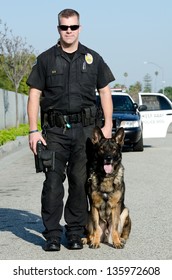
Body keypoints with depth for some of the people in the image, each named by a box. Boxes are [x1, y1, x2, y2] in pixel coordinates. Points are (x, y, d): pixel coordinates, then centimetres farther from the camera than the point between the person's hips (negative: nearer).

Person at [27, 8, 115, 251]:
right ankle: (52, 234, 2)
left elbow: (105, 92, 12)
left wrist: (108, 125, 2)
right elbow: (34, 95, 3)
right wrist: (33, 131, -5)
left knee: (80, 181, 4)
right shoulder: (45, 59, 5)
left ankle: (75, 233, 14)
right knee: (53, 181, -5)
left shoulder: (93, 58, 10)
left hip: (84, 129, 1)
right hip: (54, 130, -1)